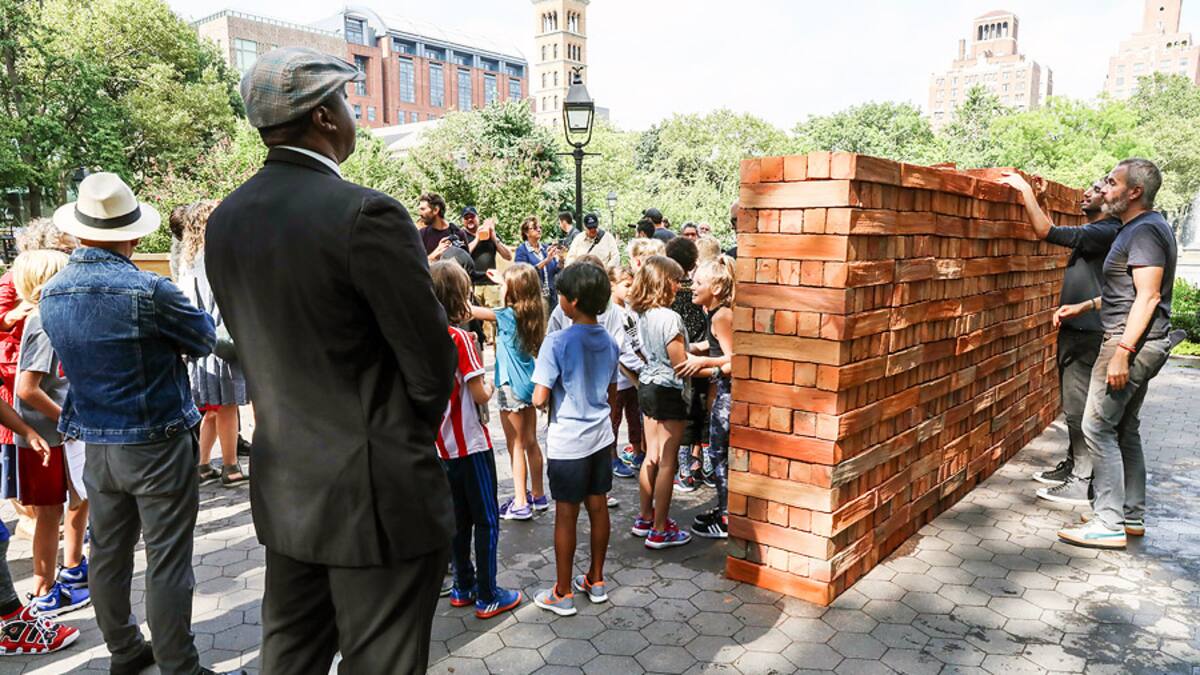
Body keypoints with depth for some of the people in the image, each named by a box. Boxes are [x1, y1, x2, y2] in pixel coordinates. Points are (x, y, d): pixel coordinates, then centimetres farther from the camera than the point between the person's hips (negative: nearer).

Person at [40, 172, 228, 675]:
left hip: (96, 444, 7)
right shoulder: (148, 290, -21)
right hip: (157, 445, -7)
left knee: (108, 554, 17)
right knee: (167, 563, 1)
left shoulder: (51, 294, 1)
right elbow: (205, 339, -8)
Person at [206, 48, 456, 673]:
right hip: (376, 496, -7)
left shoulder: (225, 221, 3)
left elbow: (255, 348, 9)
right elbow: (432, 363, -15)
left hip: (283, 487, 8)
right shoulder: (366, 213, -20)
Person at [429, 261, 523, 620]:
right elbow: (480, 395, -17)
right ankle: (487, 597, 11)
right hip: (470, 442, -7)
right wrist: (489, 385, 2)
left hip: (443, 444, 7)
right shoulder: (459, 337, -18)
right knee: (487, 520, 4)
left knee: (460, 518, 18)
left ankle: (463, 587, 28)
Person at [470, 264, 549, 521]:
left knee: (516, 447, 1)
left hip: (511, 387, -7)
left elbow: (472, 311, -20)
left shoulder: (508, 315, -17)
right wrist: (504, 280, 35)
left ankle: (521, 504, 8)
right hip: (528, 384, 8)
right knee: (531, 442, 16)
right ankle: (538, 496, 27)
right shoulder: (531, 313, 3)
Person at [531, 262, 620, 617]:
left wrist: (543, 398, 2)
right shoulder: (609, 341, 2)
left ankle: (563, 593, 17)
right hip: (600, 435, 6)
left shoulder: (556, 342, -19)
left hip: (568, 441, -6)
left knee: (566, 515, 5)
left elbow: (540, 399, -20)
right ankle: (595, 580, 29)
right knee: (597, 507, 15)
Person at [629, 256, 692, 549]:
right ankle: (660, 531, 10)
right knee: (667, 462, 2)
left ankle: (645, 518, 29)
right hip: (668, 391, -8)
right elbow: (681, 364, -18)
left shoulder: (642, 314, 3)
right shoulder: (670, 318, -22)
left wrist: (690, 349, 15)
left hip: (647, 386, 8)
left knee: (652, 457, 18)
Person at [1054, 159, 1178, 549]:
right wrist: (1084, 307, 21)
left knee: (1098, 427, -9)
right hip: (1140, 344, 11)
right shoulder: (1137, 228, 17)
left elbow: (1147, 296, -22)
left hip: (1132, 343, -11)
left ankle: (1109, 524, -4)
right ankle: (1132, 516, 22)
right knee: (1125, 429, 14)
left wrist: (1122, 351, -25)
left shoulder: (1145, 231, -15)